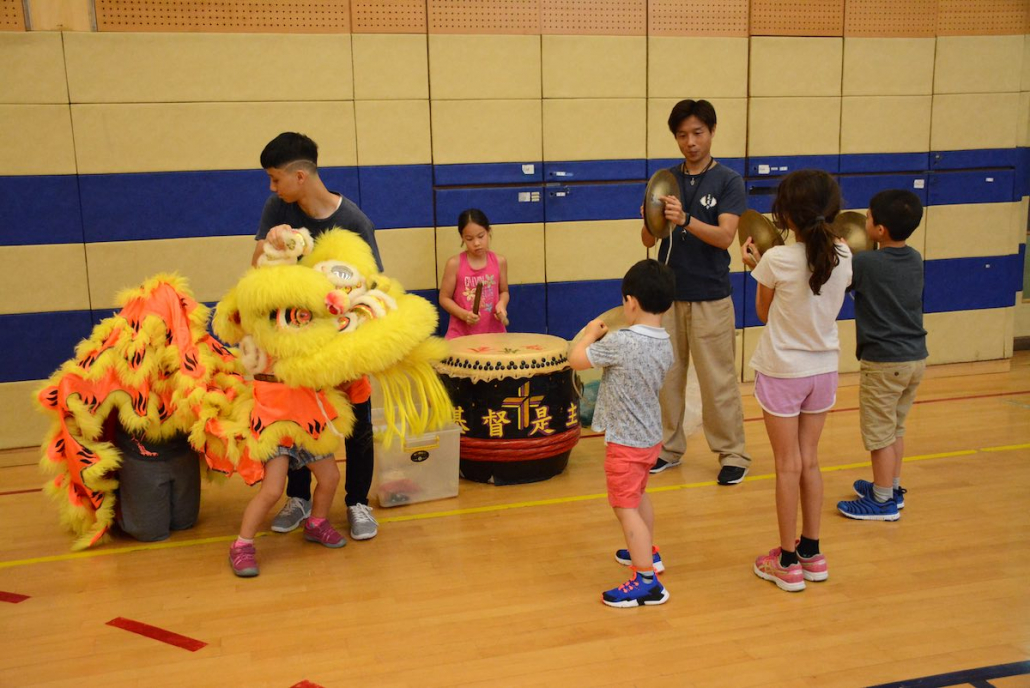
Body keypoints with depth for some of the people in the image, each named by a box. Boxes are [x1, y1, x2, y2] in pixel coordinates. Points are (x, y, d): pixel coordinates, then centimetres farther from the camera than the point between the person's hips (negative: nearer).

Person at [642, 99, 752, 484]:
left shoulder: (728, 181, -4)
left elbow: (725, 236, -18)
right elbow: (648, 240, 2)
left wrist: (686, 220, -34)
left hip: (711, 298, -4)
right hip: (668, 294, 4)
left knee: (718, 381, 1)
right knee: (667, 377, 10)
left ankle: (732, 453, 13)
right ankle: (670, 448, 23)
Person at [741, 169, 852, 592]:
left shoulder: (776, 260, -19)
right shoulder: (842, 256, -5)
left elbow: (763, 313, -4)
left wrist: (755, 266, 7)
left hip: (782, 372, -4)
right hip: (823, 369, 5)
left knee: (788, 466, 4)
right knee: (809, 461, 16)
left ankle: (788, 563, 14)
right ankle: (812, 553, 26)